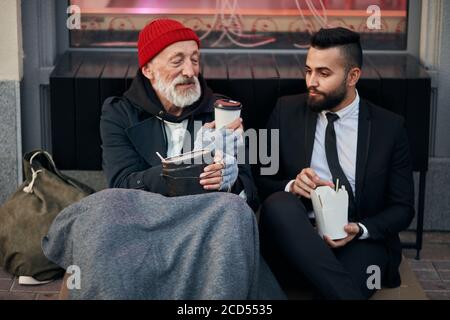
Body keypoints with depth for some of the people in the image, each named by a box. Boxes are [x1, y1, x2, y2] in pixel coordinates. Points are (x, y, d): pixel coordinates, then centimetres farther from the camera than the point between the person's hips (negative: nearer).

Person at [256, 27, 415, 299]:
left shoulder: (389, 127, 6)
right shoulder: (287, 111, 9)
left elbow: (403, 208, 7)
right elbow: (261, 180, 12)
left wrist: (360, 229, -13)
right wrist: (291, 186, -11)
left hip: (360, 243, -4)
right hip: (295, 239, 4)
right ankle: (348, 294, -34)